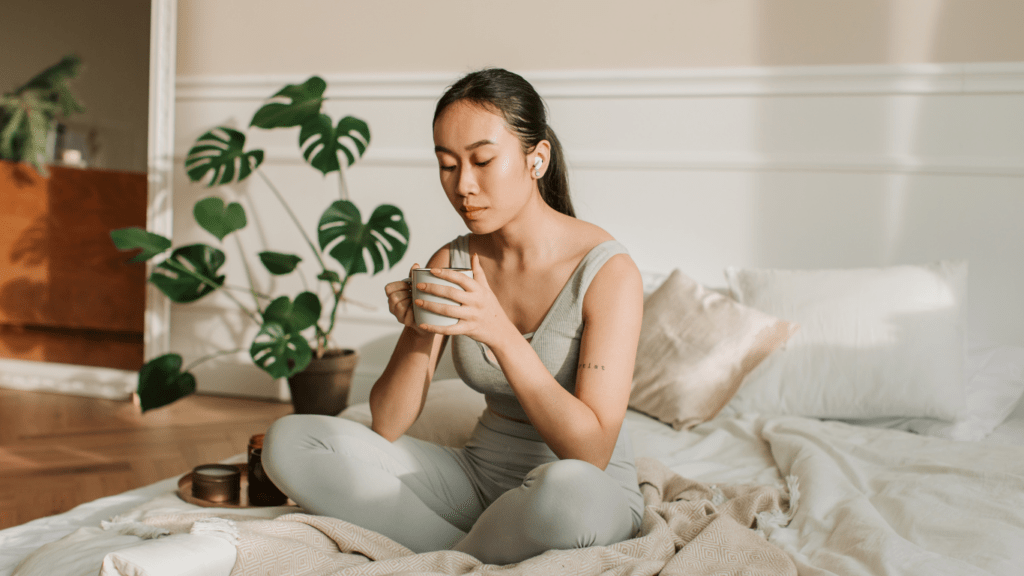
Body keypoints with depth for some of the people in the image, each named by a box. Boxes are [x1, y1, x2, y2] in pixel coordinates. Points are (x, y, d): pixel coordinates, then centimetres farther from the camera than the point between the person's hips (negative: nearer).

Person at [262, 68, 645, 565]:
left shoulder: (607, 271, -15)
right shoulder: (452, 263, 0)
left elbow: (592, 451, -22)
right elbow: (386, 426, -1)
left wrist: (501, 333, -29)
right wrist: (419, 330, -19)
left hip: (593, 489, -4)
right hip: (479, 476, 5)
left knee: (567, 492, -43)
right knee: (289, 441, -10)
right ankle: (482, 552, -11)